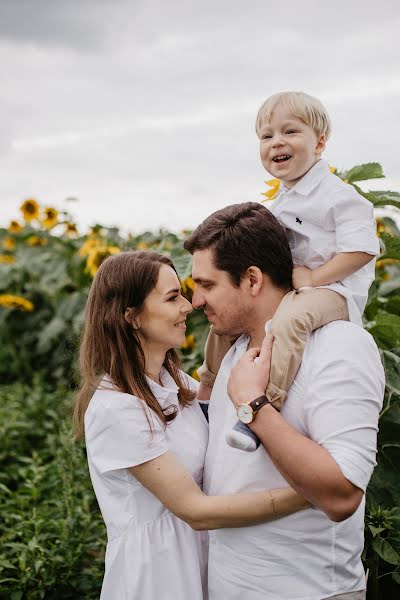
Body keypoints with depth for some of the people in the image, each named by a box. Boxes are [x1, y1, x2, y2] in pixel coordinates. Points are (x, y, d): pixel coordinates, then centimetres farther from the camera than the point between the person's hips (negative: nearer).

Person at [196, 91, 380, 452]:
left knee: (289, 320, -40)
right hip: (286, 292, 10)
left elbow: (362, 249, -21)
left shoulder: (336, 195, -13)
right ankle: (207, 400, 27)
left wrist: (312, 278, -23)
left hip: (331, 290, -10)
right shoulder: (280, 202, 15)